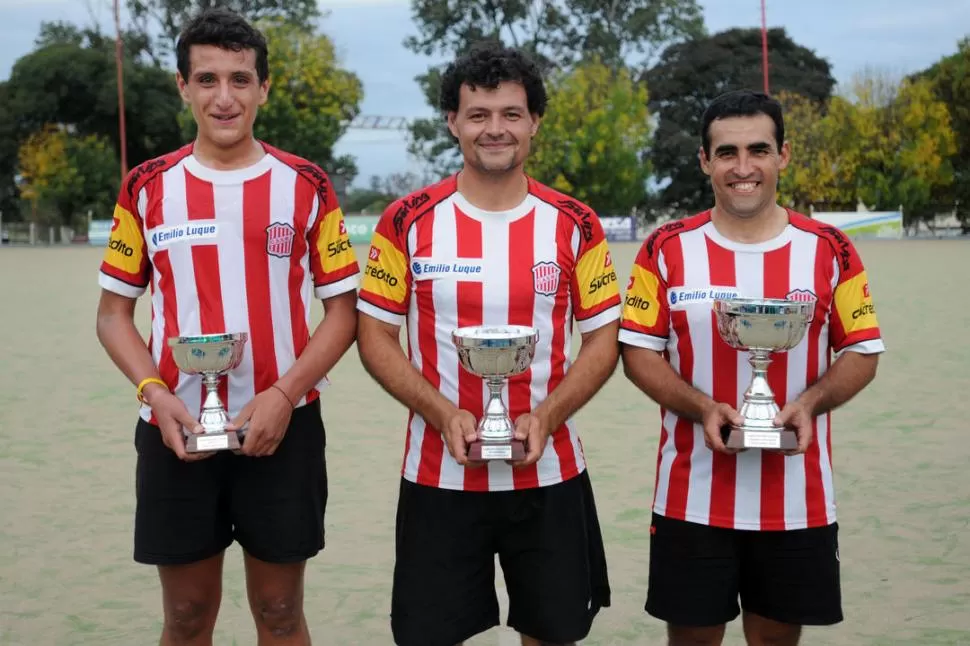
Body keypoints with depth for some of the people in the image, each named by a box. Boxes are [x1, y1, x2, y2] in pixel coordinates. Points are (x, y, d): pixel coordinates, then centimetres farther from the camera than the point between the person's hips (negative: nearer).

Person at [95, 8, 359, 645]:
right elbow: (114, 312, 6)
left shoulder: (307, 185, 0)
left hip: (283, 428, -1)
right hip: (176, 429, 1)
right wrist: (154, 392, -11)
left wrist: (284, 393, -14)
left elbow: (343, 310, 1)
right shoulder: (147, 187, 3)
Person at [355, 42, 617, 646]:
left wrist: (546, 417, -14)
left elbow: (603, 340, 2)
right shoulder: (408, 221, -3)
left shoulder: (575, 225, -1)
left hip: (549, 474, 1)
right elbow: (375, 335, -1)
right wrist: (442, 414, -15)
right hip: (439, 476, -1)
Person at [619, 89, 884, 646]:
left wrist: (808, 403, -15)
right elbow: (638, 352, 0)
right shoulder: (667, 250, -2)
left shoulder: (829, 250, 0)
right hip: (693, 496, -1)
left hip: (797, 499, 1)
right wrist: (702, 407, -17)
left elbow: (862, 353, 4)